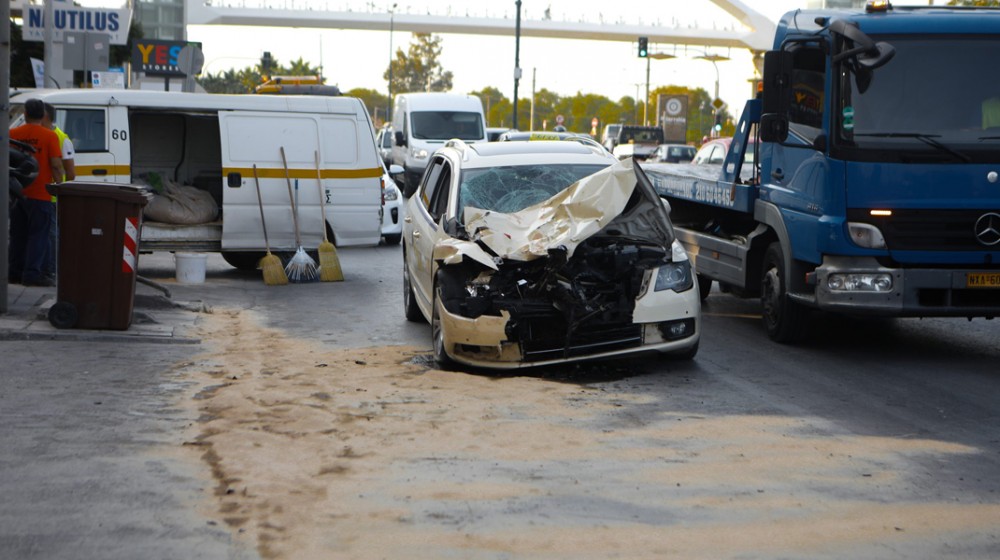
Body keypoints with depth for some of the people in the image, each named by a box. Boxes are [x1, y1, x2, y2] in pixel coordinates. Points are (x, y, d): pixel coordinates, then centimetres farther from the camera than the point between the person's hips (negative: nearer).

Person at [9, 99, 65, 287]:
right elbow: (56, 165, -12)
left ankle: (14, 272, 17)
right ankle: (32, 273, -5)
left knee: (18, 235, 13)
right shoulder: (49, 136, -8)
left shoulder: (12, 134, 4)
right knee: (38, 235, 0)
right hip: (40, 194, -4)